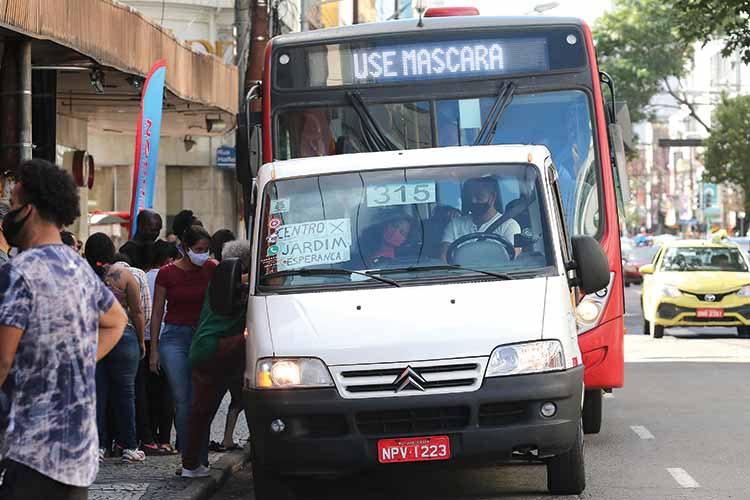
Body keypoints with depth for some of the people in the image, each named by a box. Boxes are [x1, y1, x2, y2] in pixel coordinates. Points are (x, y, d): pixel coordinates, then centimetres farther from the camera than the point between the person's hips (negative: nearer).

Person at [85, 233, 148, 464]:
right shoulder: (124, 274, -5)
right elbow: (138, 312, -2)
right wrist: (141, 341, 9)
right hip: (122, 338, -1)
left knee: (95, 393, 7)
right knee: (125, 393, 6)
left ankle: (97, 445, 7)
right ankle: (129, 447, 9)